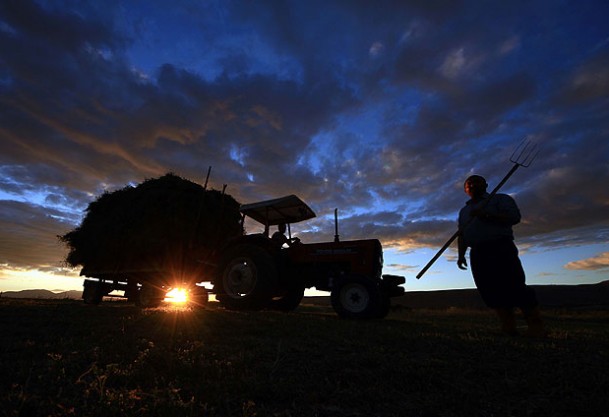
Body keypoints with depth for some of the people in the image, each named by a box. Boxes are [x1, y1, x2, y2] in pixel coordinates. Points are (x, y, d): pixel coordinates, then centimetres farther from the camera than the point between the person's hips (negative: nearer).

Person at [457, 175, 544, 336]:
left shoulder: (500, 199, 9)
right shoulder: (464, 211, 25)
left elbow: (514, 216, -8)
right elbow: (461, 235, 20)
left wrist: (486, 215, -17)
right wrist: (461, 255, 9)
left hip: (500, 248, -5)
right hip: (477, 254, 5)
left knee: (515, 287, -11)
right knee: (491, 291, -3)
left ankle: (536, 327, -2)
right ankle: (508, 329, 0)